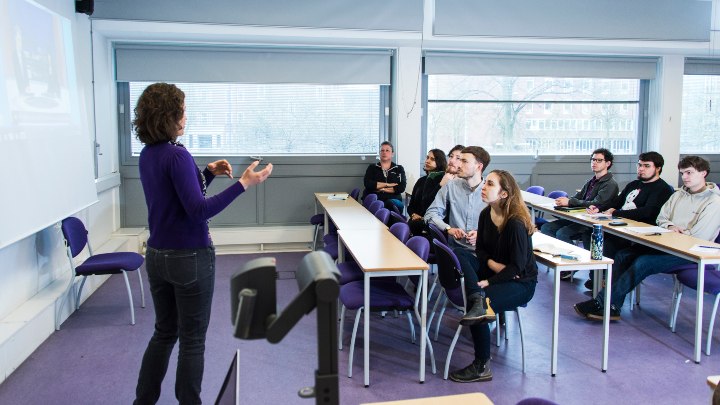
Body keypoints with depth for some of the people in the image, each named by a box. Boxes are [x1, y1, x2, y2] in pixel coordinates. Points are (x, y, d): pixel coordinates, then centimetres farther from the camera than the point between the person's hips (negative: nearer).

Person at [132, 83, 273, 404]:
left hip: (157, 256, 8)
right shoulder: (177, 155, -19)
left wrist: (208, 173, 10)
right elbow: (199, 211, -23)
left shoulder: (147, 155, 7)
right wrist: (243, 184, -25)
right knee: (192, 339, 7)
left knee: (164, 332, 21)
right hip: (190, 258, -8)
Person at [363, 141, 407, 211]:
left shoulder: (399, 169, 15)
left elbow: (401, 188, 1)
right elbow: (367, 184, -2)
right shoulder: (372, 167, 15)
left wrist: (382, 189, -4)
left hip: (393, 199, 1)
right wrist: (387, 184, -3)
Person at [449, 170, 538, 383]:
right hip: (494, 272, 7)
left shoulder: (516, 223, -21)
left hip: (520, 283, -7)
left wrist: (487, 282, -25)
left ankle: (482, 367, -11)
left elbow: (517, 267, -21)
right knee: (458, 254, -16)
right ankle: (478, 300, -35)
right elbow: (480, 250, 8)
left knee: (482, 300, -28)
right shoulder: (486, 215, 0)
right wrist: (493, 264, -12)